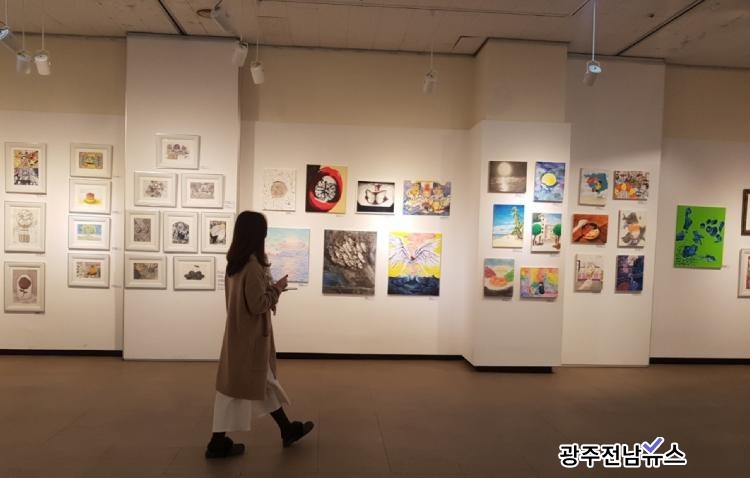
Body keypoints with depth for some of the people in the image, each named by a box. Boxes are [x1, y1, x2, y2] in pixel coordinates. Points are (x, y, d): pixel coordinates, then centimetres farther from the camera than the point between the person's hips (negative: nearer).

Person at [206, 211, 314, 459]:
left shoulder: (235, 263, 5)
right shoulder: (253, 266, -23)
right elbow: (258, 305, -23)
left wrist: (269, 288, 8)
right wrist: (277, 289, -10)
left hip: (239, 331, 10)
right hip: (250, 335, -10)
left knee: (264, 381, 17)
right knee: (240, 387, 5)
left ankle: (288, 430, 32)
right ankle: (219, 443, 19)